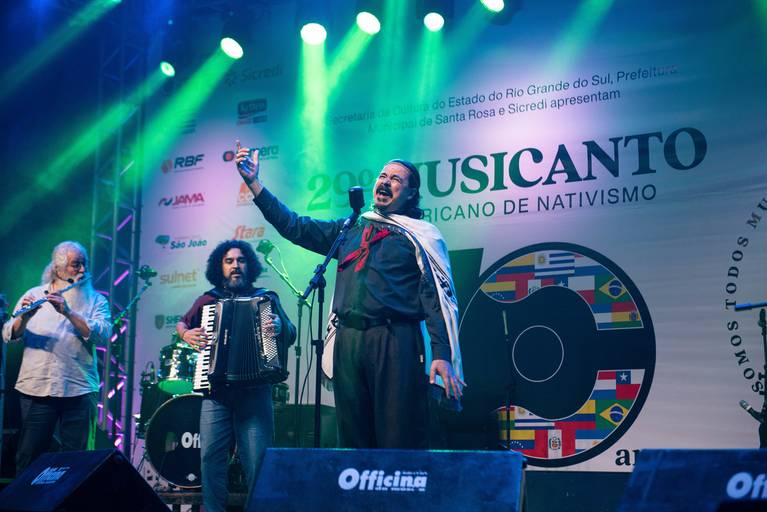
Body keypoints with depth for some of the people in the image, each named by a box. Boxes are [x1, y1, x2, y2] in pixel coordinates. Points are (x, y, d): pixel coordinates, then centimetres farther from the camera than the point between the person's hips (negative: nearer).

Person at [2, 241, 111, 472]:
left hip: (80, 390, 0)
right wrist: (24, 317, -22)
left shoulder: (96, 300, 6)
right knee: (29, 456, 6)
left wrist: (68, 312, -21)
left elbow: (103, 335, -11)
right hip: (37, 389, 0)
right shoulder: (34, 295, 8)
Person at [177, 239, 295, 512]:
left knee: (258, 459, -7)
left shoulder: (265, 298, 10)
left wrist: (280, 326, -18)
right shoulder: (207, 300, 15)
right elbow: (181, 323, 28)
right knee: (211, 455, -7)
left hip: (254, 390, -1)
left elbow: (290, 336, 5)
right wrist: (186, 334, 5)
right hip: (216, 390, 2)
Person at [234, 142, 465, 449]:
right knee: (353, 440, 8)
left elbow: (437, 299, -2)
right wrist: (254, 183, 15)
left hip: (395, 343, -5)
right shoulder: (351, 229, 21)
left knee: (400, 444, -8)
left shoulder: (420, 236, 6)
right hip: (348, 341, 5)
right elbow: (295, 227, 20)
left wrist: (442, 355, -14)